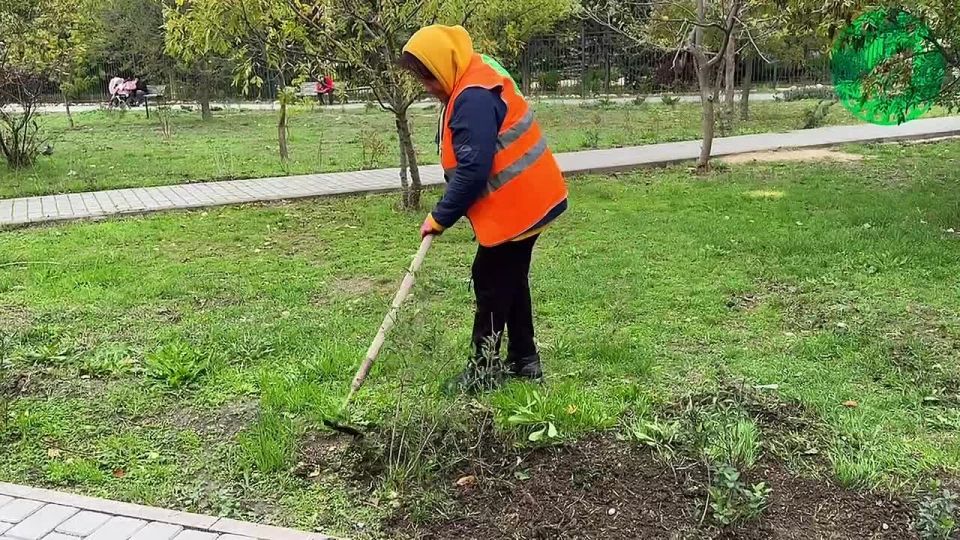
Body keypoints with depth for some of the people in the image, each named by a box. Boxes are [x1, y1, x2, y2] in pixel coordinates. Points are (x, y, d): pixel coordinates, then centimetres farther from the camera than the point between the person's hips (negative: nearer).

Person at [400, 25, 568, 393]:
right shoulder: (474, 86, 10)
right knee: (510, 279, 18)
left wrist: (440, 217, -16)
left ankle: (483, 371, 10)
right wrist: (447, 211, 7)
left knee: (490, 282, -1)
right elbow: (468, 162, 15)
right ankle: (524, 360, 28)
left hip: (515, 206, -10)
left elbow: (473, 171, -26)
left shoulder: (474, 99, -23)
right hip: (526, 200, 10)